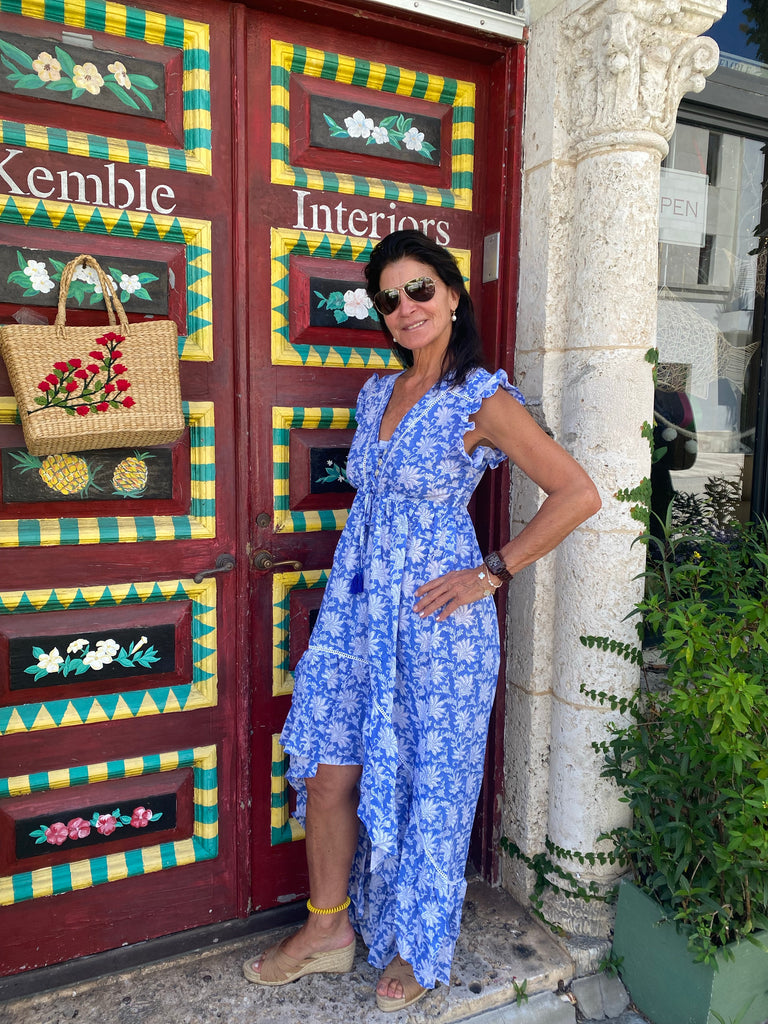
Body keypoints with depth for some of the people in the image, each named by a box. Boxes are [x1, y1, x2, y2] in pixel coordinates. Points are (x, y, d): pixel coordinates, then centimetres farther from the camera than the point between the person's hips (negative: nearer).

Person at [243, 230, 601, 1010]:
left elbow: (578, 494, -13)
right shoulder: (377, 393, 11)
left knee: (425, 782, 10)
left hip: (434, 618, -5)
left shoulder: (483, 399, -10)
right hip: (354, 609, 6)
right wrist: (349, 587, 15)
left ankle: (418, 947, 34)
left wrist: (490, 574, -13)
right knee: (328, 774, 9)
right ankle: (329, 928, 33)